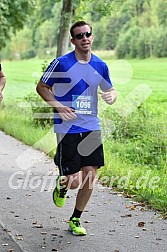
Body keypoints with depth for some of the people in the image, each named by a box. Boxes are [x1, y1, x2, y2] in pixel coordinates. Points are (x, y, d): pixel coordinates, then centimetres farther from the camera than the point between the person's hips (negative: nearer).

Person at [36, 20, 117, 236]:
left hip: (91, 128, 4)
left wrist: (111, 96, -5)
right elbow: (41, 87, 2)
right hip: (67, 129, -4)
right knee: (74, 181, -8)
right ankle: (61, 185, 31)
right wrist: (58, 106, -13)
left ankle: (75, 220, 20)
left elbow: (110, 90, 19)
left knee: (90, 177, 1)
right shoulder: (61, 63, -8)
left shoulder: (100, 66, 6)